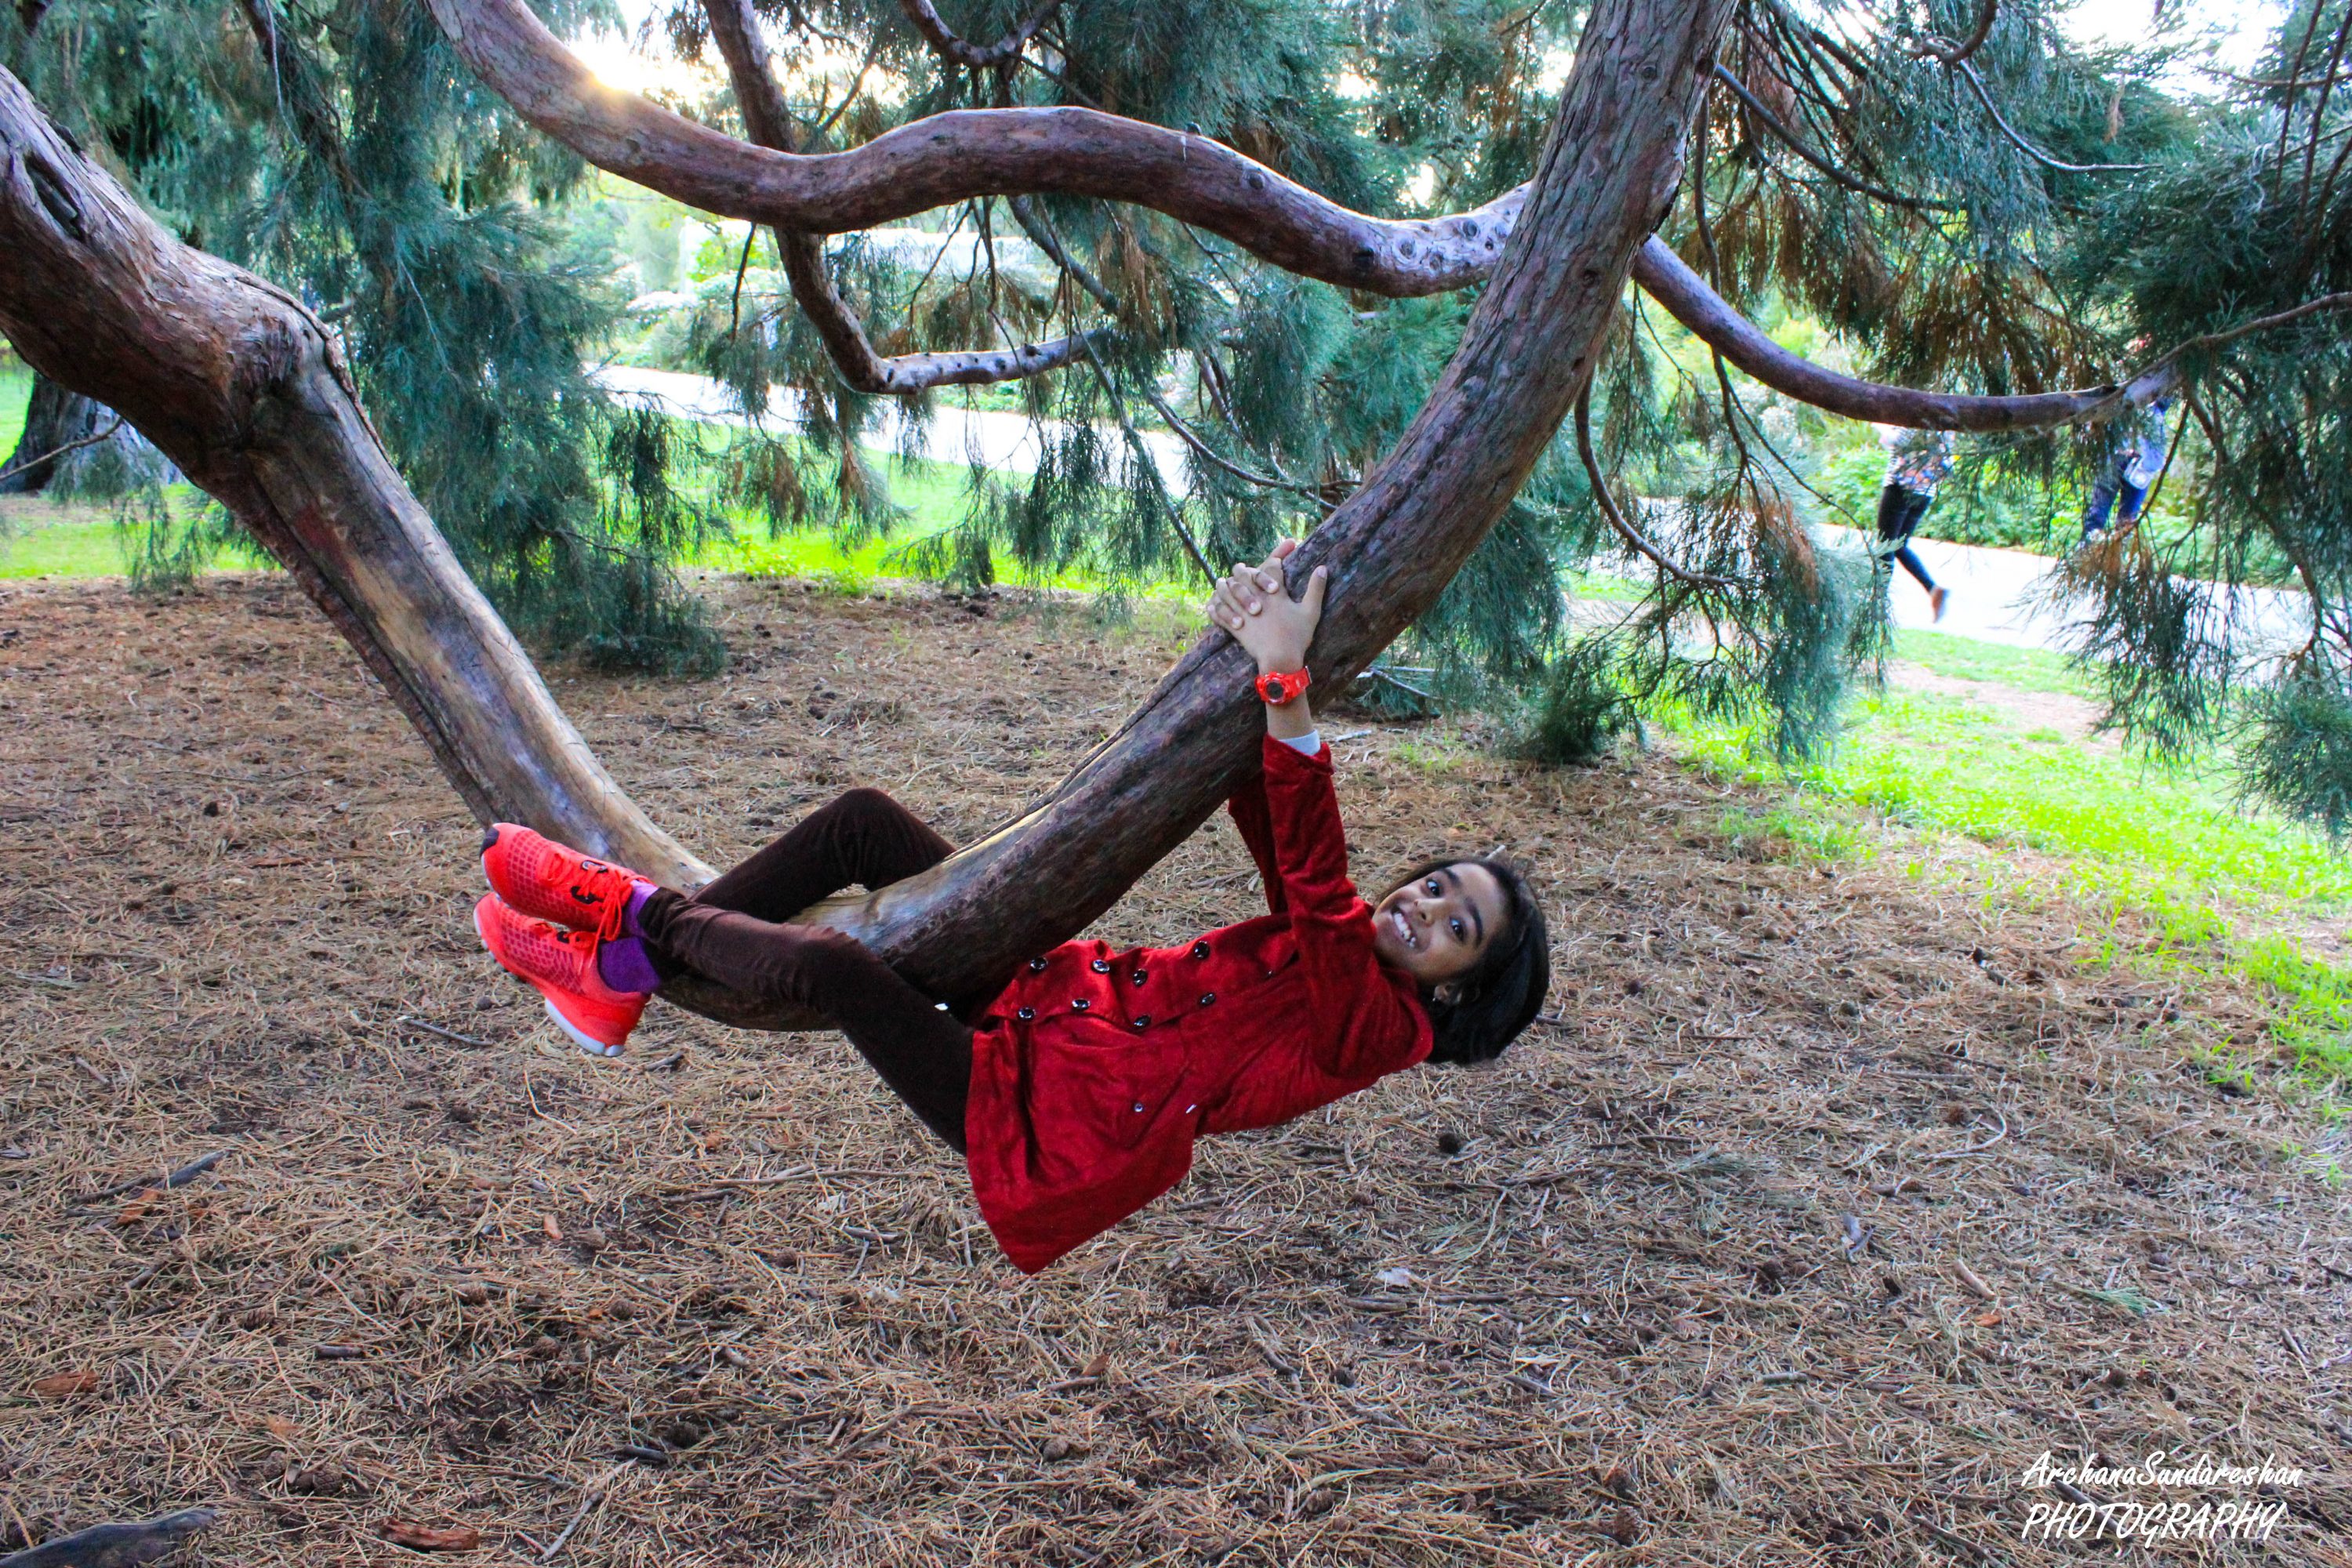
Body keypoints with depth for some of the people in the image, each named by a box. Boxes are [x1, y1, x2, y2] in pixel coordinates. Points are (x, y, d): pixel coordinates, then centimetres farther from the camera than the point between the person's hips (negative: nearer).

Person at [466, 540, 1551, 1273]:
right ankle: (644, 941, 6)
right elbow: (1260, 803, 4)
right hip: (1053, 998, 9)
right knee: (865, 820, -2)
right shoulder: (1342, 941, 9)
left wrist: (1287, 684, -43)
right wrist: (1249, 659, -14)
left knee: (827, 962, -28)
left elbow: (1315, 879, -33)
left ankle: (645, 923, 2)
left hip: (1032, 1108, -9)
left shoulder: (1375, 1026, -15)